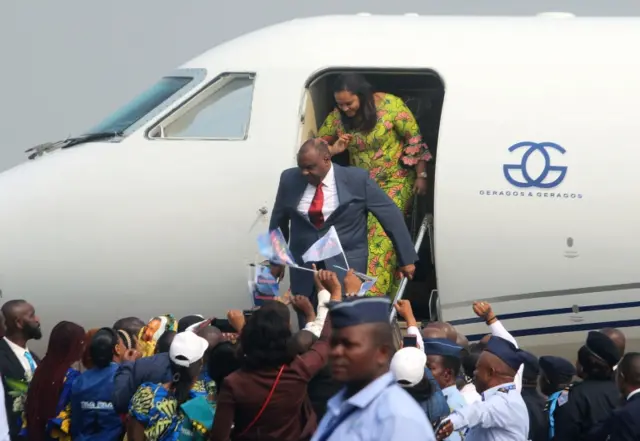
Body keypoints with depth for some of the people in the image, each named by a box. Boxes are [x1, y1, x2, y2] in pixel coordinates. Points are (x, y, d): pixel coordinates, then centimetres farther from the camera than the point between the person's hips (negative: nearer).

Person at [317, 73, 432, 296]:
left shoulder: (390, 105, -17)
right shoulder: (337, 117, -5)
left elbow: (414, 139, -9)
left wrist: (421, 175, -7)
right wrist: (333, 150, -17)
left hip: (396, 182, -5)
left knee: (382, 234, -21)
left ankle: (373, 294, -30)